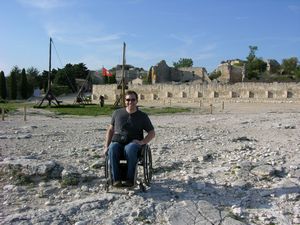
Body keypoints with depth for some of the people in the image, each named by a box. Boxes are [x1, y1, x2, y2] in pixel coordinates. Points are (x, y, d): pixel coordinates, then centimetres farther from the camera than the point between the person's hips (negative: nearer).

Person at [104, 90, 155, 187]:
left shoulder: (142, 116, 9)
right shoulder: (117, 113, 15)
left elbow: (152, 133, 9)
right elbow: (110, 130, 19)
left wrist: (142, 142, -8)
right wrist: (106, 146, 7)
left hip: (133, 143, -2)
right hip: (117, 142, 2)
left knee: (129, 149, -38)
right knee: (112, 149, -34)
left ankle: (130, 179, -30)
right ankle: (116, 179, -29)